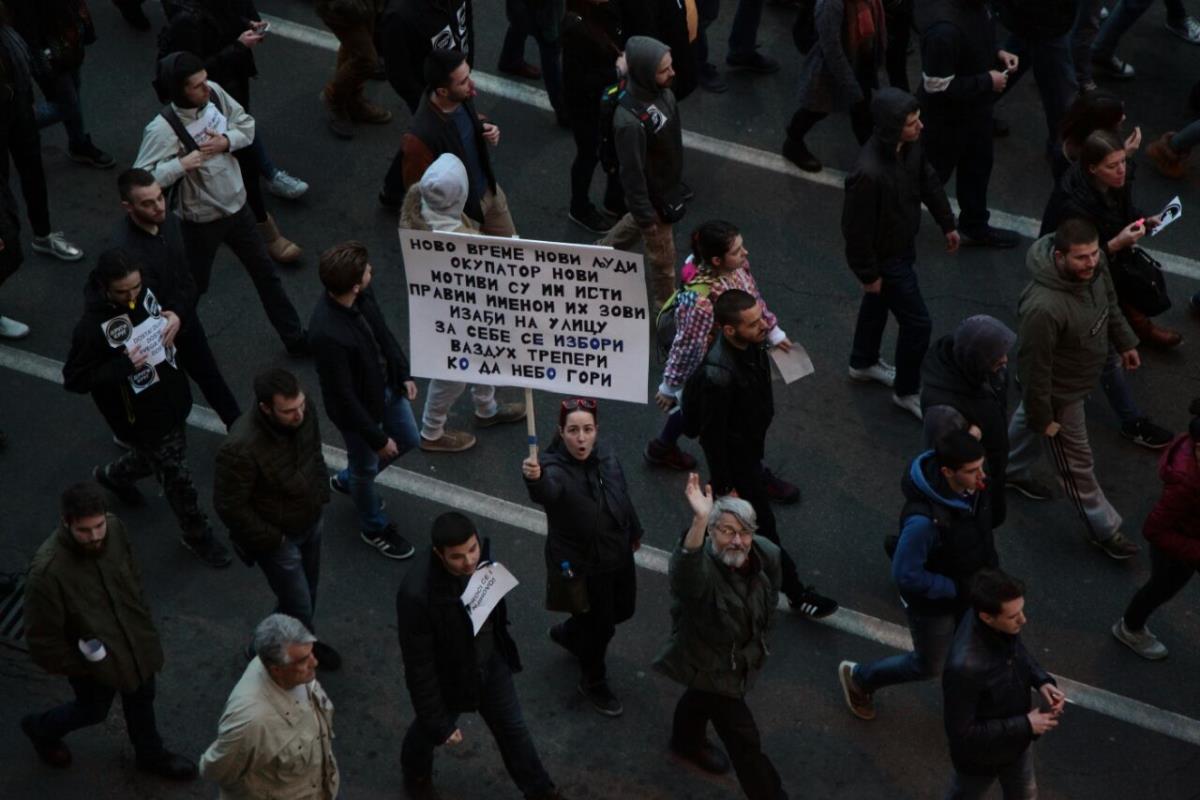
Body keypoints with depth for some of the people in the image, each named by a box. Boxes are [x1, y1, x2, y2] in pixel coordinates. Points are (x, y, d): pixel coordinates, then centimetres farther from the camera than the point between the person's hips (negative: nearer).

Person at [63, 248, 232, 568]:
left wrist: (175, 316, -15)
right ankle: (197, 535, 36)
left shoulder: (145, 288, -14)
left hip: (172, 396, 7)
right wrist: (124, 365, -33)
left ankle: (113, 475, 61)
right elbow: (74, 380, -24)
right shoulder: (91, 327, -32)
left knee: (158, 455, 31)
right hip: (142, 415, -7)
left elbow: (171, 301, 10)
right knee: (177, 476, 10)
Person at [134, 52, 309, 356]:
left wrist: (226, 142, -20)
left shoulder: (214, 93, -14)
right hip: (201, 220, -6)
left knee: (266, 273, 18)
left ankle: (295, 339, 34)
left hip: (236, 206, 6)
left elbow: (247, 124, 0)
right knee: (194, 286, 14)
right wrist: (182, 164, -37)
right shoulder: (163, 129, -30)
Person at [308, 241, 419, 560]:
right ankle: (374, 527, 49)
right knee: (367, 467, 19)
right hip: (359, 408, -7)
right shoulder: (328, 334, -41)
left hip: (386, 386, 7)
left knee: (407, 440, 28)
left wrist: (403, 373, 9)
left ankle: (347, 480, 53)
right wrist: (376, 438, -20)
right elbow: (344, 397, -30)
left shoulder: (361, 295, -19)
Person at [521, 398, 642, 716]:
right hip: (580, 566, -6)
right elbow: (546, 491, -56)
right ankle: (593, 683, 41)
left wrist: (634, 530, 22)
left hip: (617, 555, 6)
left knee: (622, 610, 26)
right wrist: (534, 479, -79)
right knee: (599, 627, 11)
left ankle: (567, 633, 54)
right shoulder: (555, 468, -31)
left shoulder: (605, 455, -11)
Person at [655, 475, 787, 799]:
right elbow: (686, 571, -68)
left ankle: (688, 741, 66)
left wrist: (760, 637, 17)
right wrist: (699, 521, -83)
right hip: (708, 664, -7)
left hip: (743, 654, 7)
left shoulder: (767, 555, -20)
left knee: (703, 696, 36)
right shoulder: (699, 566, -41)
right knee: (745, 740, 0)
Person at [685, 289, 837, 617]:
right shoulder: (719, 375, -40)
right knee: (762, 524, 9)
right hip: (735, 457, -9)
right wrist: (724, 487, -19)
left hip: (750, 444, 9)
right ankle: (795, 592, 26)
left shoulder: (750, 345, -15)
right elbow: (712, 436, -28)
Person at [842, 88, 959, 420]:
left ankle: (863, 363, 55)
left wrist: (947, 223, 14)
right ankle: (907, 391, 29)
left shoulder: (911, 144, -16)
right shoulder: (869, 173, -40)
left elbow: (928, 180, 5)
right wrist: (868, 274, -17)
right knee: (917, 324, 5)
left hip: (903, 242, 8)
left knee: (878, 303, 30)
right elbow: (856, 229, -28)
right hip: (885, 256, -8)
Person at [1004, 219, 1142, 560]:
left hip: (1079, 376, 8)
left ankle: (1013, 471, 63)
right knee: (1076, 463, 15)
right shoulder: (1043, 308, -46)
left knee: (1027, 418, 34)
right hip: (1060, 391, -8)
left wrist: (1125, 342, 14)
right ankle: (1104, 529, 37)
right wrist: (1043, 418, -19)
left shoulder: (1094, 265, -22)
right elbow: (1034, 366, -32)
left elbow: (1109, 302, 3)